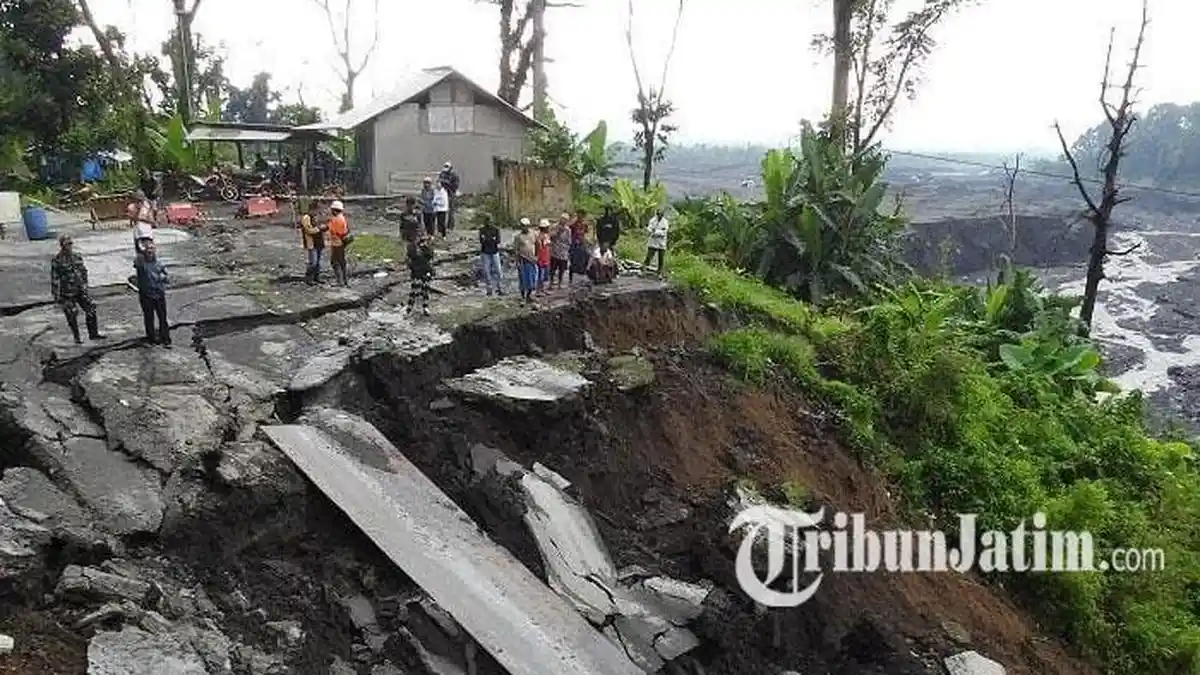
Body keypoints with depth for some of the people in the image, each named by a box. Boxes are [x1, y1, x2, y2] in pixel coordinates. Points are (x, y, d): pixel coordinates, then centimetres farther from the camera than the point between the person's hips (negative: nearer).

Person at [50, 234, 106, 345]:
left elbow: (84, 271, 17)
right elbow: (54, 279, -11)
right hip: (67, 293, -5)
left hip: (80, 290, 5)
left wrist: (85, 284, 16)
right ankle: (76, 338, 17)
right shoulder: (57, 261, -11)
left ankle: (93, 334, 13)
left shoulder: (77, 256, 5)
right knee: (72, 315, 3)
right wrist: (56, 296, -11)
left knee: (91, 309, 1)